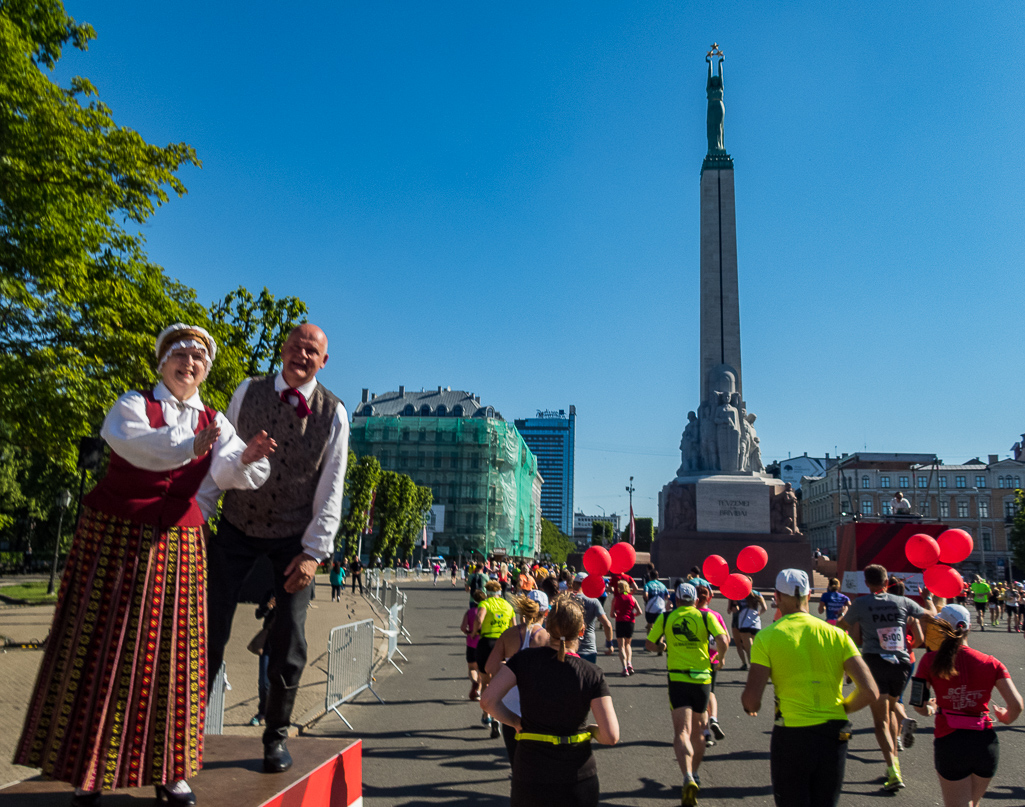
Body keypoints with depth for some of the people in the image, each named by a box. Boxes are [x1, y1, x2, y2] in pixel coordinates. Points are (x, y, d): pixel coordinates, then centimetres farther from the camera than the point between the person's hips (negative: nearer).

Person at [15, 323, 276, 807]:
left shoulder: (214, 423, 10)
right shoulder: (134, 405, 0)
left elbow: (229, 471, -9)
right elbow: (135, 443, -23)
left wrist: (247, 458, -32)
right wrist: (189, 445, -40)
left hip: (178, 545, 3)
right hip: (115, 537, -2)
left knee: (170, 654, 2)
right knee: (102, 650, 2)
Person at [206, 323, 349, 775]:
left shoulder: (333, 413, -8)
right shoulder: (248, 392, -5)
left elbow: (331, 489, -8)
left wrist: (314, 551, -11)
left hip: (293, 536, -1)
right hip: (237, 527, 1)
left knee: (289, 637, -1)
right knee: (211, 627, -1)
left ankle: (277, 736, 18)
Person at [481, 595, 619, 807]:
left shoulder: (526, 659, -10)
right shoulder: (592, 675, -12)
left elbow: (488, 701, -15)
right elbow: (611, 736, -16)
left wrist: (516, 722, 1)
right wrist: (590, 729, 5)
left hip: (531, 776, 1)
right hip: (577, 778, 0)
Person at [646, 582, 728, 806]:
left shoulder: (666, 617, 3)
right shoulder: (705, 617, 1)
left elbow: (649, 644, 5)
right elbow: (722, 641, -11)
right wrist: (720, 658, 9)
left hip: (678, 679, -1)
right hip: (702, 678, 2)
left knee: (682, 732, -7)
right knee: (698, 731, 20)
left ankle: (688, 778, -28)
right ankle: (694, 775, 33)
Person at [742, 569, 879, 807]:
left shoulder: (767, 636, -7)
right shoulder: (836, 635, 0)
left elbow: (751, 698, -13)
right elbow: (870, 692, -5)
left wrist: (750, 706, 10)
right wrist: (841, 709, 13)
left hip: (791, 737, -3)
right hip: (834, 737, 3)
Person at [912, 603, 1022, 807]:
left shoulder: (931, 660, -6)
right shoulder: (990, 662, -2)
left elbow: (918, 706, -8)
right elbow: (1016, 705, -6)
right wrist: (1006, 718, 15)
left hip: (949, 742, -3)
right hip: (986, 742, 3)